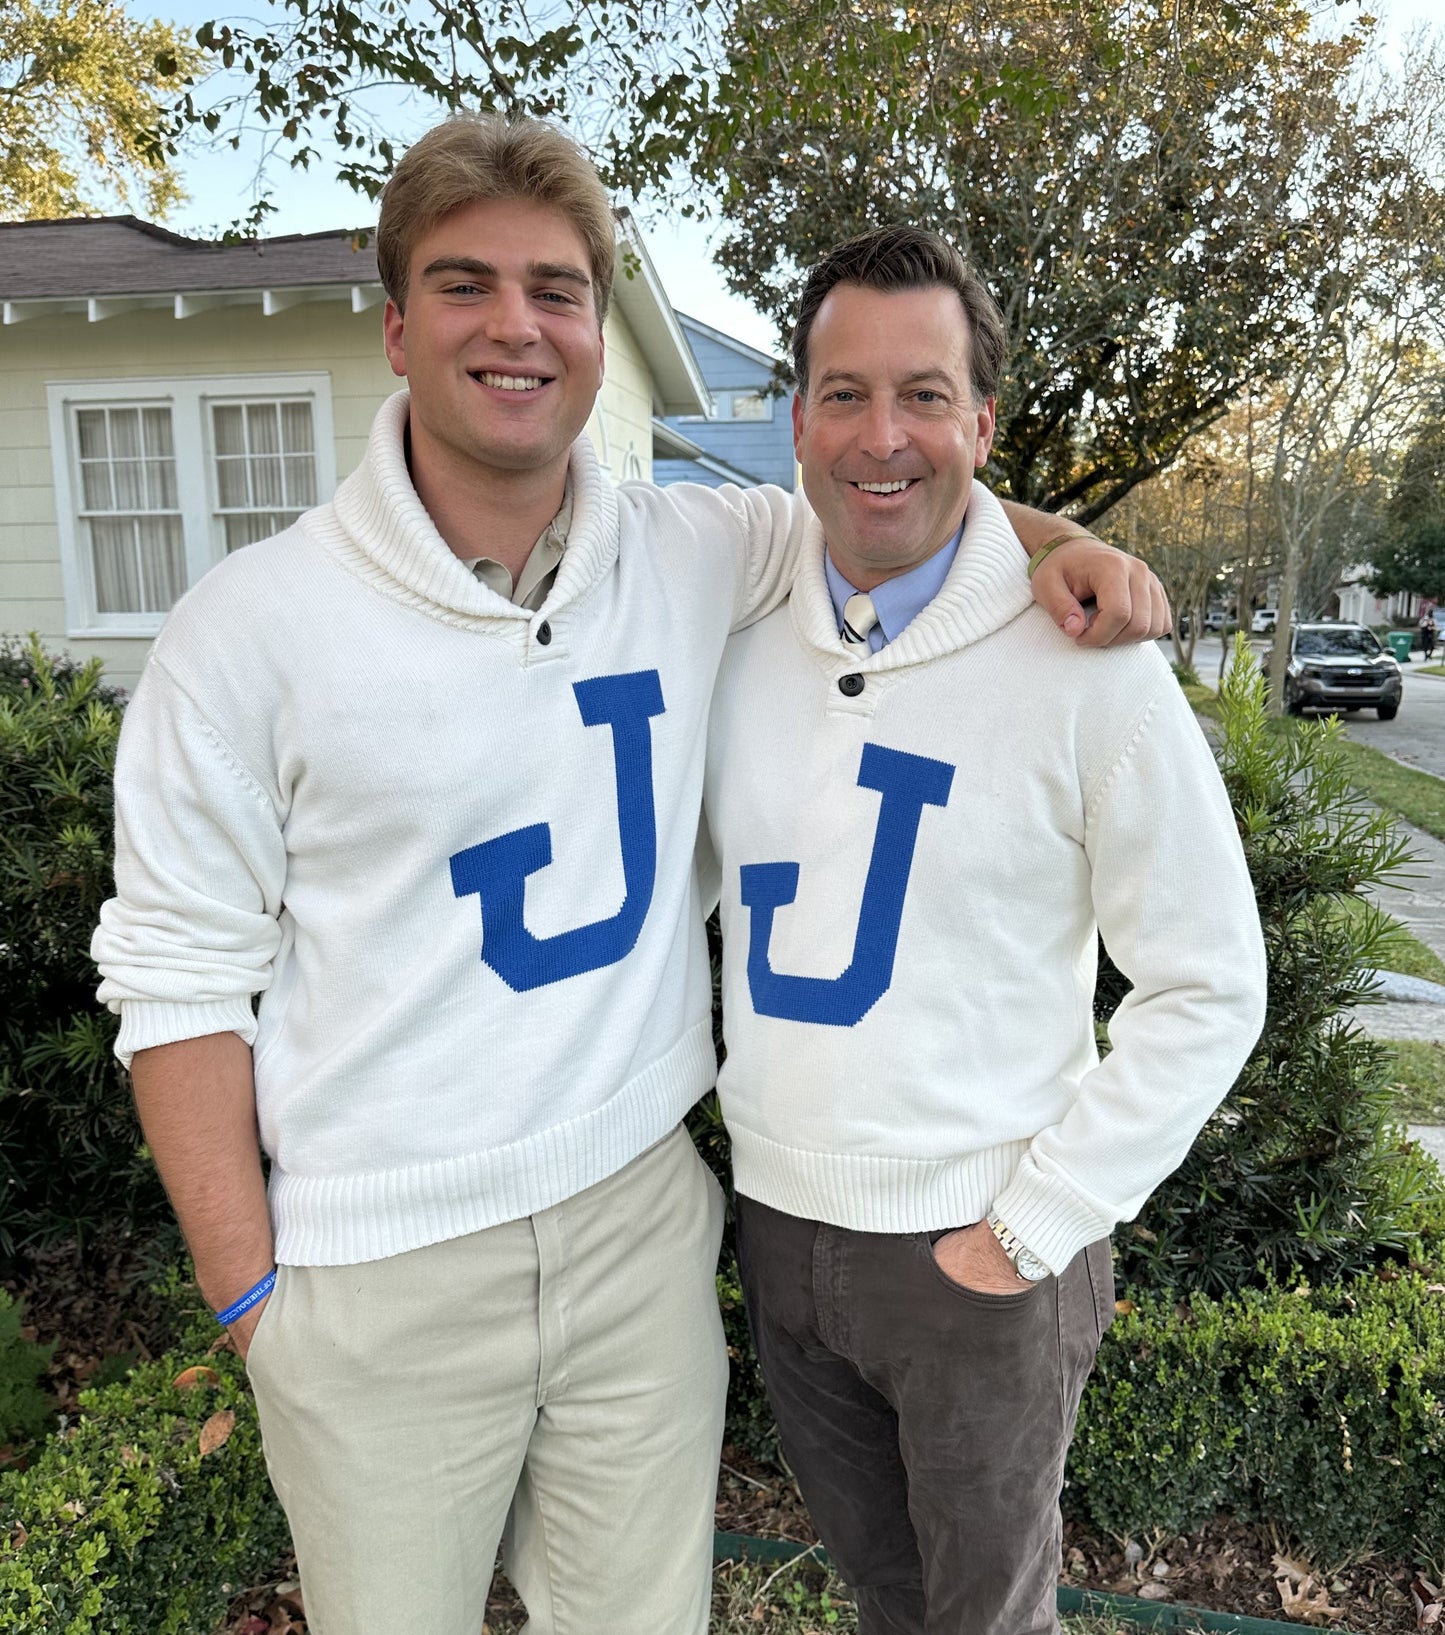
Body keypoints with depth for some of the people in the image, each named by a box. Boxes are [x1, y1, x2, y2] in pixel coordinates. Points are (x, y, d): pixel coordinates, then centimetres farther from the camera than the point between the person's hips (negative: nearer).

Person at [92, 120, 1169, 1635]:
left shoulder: (688, 556, -3)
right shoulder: (250, 627, -11)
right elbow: (183, 979, -7)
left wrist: (1058, 542, -6)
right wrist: (247, 1295, -6)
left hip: (639, 1216, 3)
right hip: (379, 1280, -2)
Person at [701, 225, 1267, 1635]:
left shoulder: (1086, 663, -15)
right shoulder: (739, 641, -2)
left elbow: (1209, 991, -11)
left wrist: (1031, 1228, -12)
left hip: (977, 1251, -3)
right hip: (775, 1223, 4)